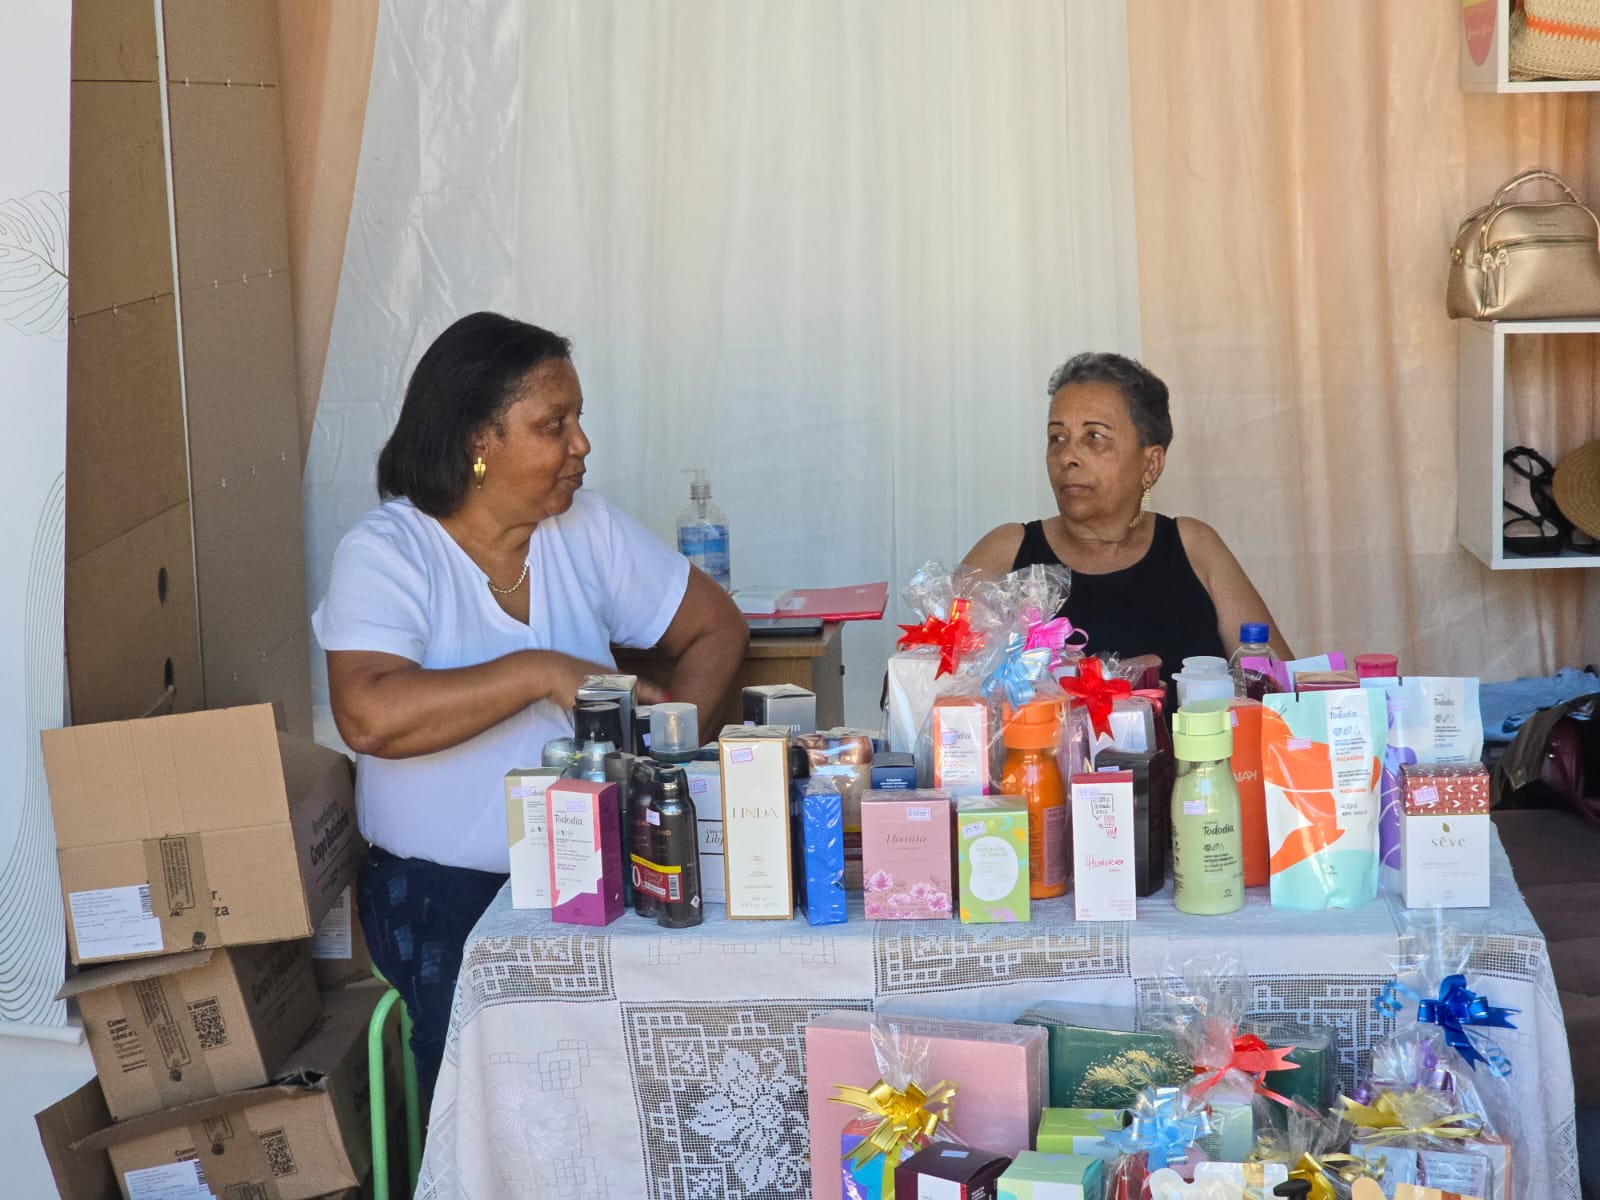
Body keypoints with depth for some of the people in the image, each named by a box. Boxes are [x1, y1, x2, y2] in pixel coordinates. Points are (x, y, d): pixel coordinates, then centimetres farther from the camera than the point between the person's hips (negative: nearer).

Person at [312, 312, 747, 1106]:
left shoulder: (586, 529, 6)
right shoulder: (384, 554, -9)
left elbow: (715, 627, 12)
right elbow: (369, 716, -26)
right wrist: (539, 672, -26)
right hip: (442, 898, -4)